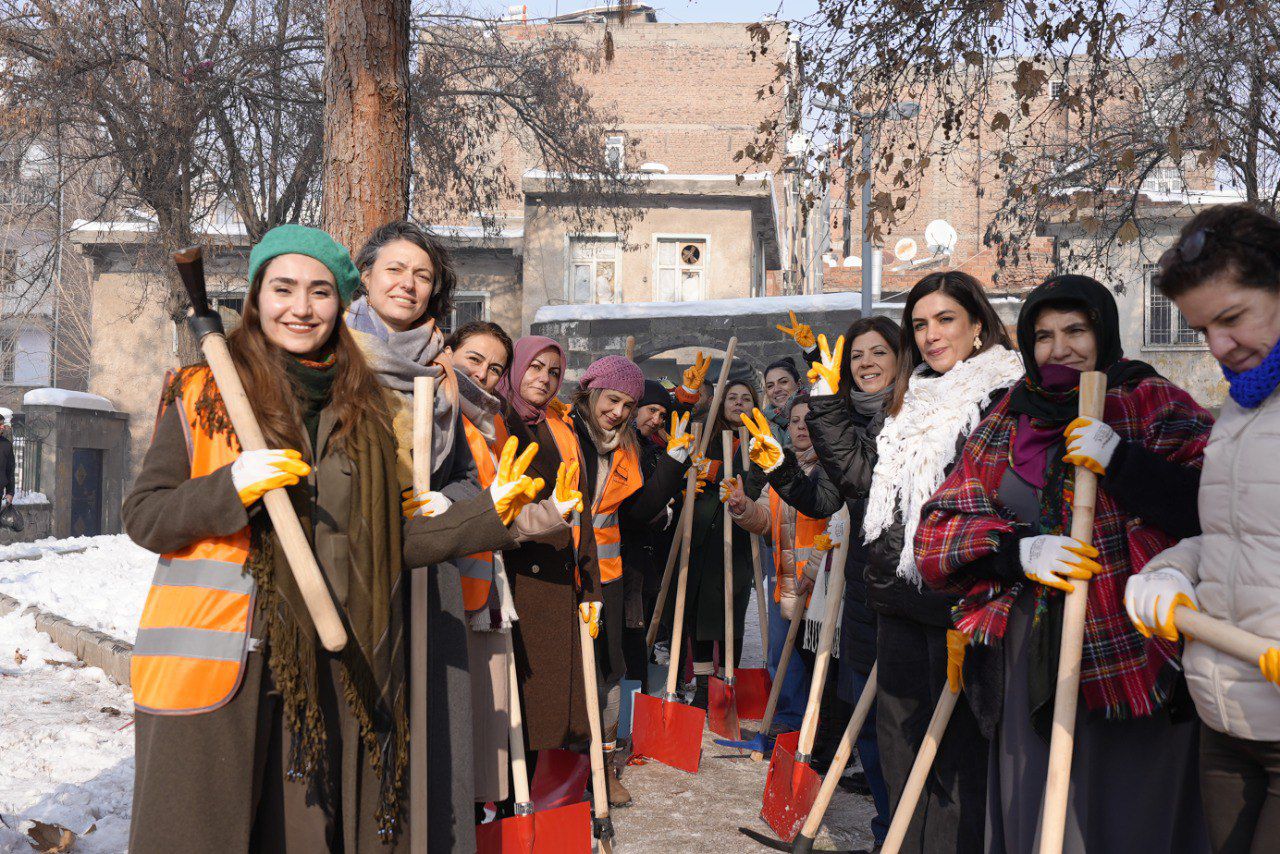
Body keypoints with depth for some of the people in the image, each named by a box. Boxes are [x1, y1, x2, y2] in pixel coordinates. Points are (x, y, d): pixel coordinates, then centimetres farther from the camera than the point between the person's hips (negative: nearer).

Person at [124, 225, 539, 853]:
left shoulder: (360, 410, 11)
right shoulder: (202, 393, 3)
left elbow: (389, 542, 9)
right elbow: (141, 517, -1)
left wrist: (489, 513, 1)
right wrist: (229, 489, -18)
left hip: (324, 670, 3)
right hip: (211, 669, -2)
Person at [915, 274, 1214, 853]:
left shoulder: (1154, 405, 2)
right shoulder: (1003, 427, 12)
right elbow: (936, 532, 5)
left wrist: (1121, 460, -19)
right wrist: (1019, 549, -11)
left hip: (1130, 656, -3)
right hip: (1026, 660, 4)